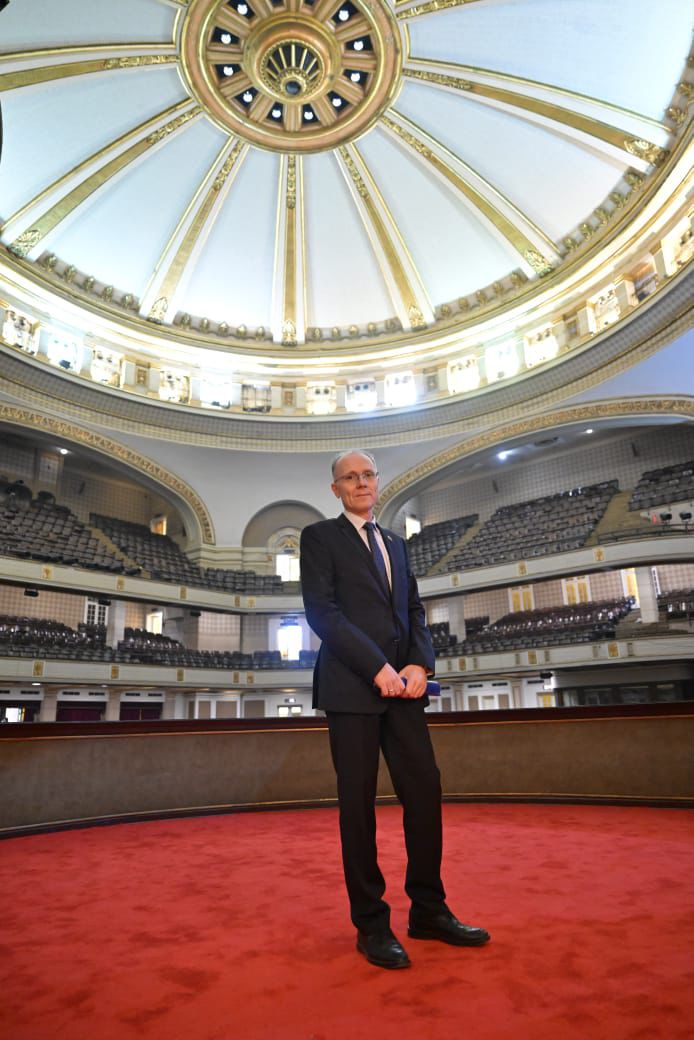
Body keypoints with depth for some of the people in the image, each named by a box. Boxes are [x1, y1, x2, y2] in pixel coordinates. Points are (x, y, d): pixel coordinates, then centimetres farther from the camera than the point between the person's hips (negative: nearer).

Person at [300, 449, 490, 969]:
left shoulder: (395, 542, 20)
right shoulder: (320, 536, 2)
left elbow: (414, 608, 15)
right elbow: (322, 611, -9)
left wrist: (420, 663, -3)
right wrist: (377, 667, -15)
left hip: (402, 684, 6)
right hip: (352, 686, -5)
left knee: (425, 791, 6)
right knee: (358, 804, 2)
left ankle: (429, 910, 22)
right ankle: (371, 924, 16)